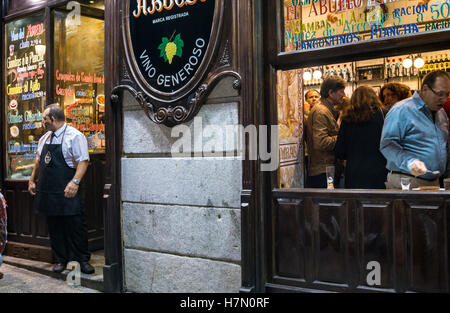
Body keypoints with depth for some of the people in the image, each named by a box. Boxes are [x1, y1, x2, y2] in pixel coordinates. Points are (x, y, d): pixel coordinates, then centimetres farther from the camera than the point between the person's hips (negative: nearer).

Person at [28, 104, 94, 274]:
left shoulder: (74, 136, -9)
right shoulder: (44, 138, 15)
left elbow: (83, 161, -16)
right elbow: (39, 160, 25)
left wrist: (75, 181, -27)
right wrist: (32, 180, 22)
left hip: (66, 192, -7)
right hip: (47, 190, 7)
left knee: (75, 226, -2)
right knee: (54, 227, 12)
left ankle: (82, 260, 10)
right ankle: (61, 260, 23)